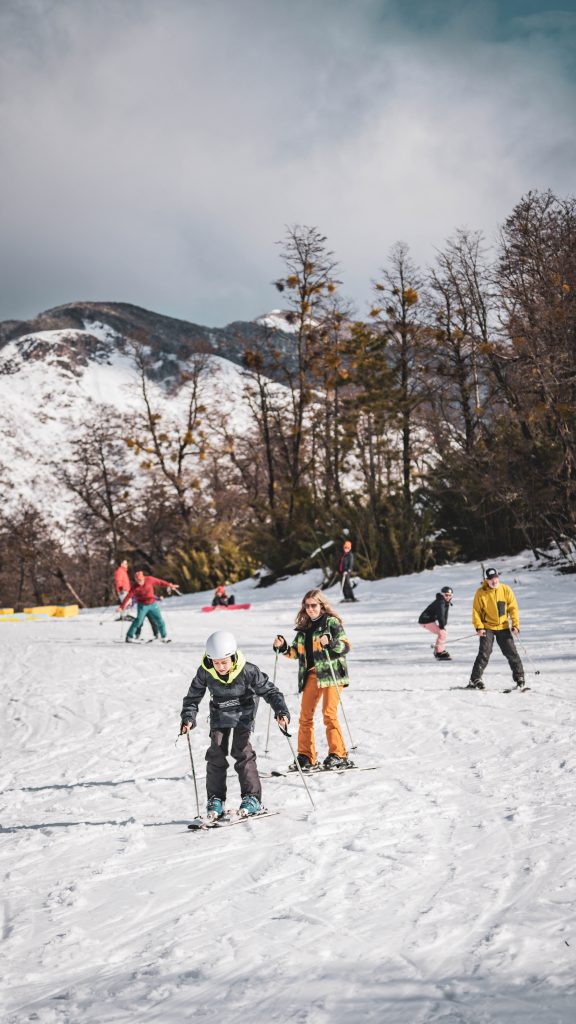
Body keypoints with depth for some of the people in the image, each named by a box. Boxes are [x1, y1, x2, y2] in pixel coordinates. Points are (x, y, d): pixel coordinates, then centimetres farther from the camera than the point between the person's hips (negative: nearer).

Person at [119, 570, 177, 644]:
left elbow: (159, 582, 2)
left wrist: (169, 585, 6)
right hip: (142, 606, -3)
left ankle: (164, 637, 19)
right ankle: (129, 637, -10)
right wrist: (122, 607, -22)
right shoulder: (135, 587, -16)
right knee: (139, 620, -17)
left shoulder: (149, 580, -11)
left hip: (153, 604, 3)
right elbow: (128, 597, -17)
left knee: (160, 620, 4)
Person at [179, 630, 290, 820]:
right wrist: (188, 719, -18)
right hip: (219, 714, 3)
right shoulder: (205, 672, -19)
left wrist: (281, 712, -30)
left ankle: (252, 798, -10)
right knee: (216, 753, -4)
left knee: (242, 751, -15)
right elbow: (193, 696, -6)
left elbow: (269, 690, -18)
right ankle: (215, 800, 5)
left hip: (243, 713, -3)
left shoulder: (248, 671, -27)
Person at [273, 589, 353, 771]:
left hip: (331, 673, -6)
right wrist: (283, 647, 4)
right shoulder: (304, 627, 16)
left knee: (329, 713, -13)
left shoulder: (331, 622, -2)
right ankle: (306, 758, 8)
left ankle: (339, 755, -7)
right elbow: (296, 652, 21)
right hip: (311, 674, 6)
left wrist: (329, 642, -25)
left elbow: (345, 647, -9)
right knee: (305, 716, 2)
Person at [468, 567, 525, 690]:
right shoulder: (481, 592, -9)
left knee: (511, 652, 4)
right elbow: (476, 611, -6)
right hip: (487, 627, -2)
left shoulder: (506, 590, -4)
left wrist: (515, 624, -9)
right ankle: (475, 679, -5)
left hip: (503, 627, 2)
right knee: (484, 653, -11)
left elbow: (513, 607, 0)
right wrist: (479, 627, -15)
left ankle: (519, 677, 17)